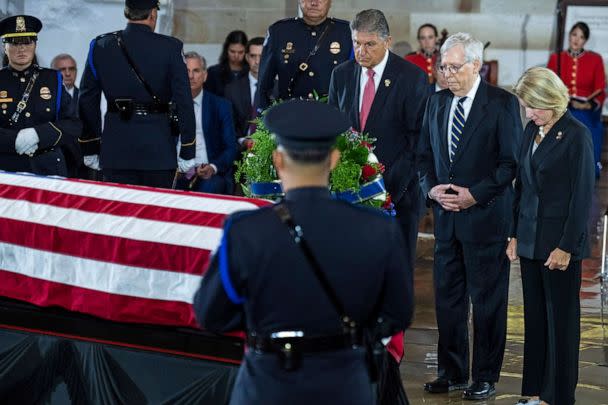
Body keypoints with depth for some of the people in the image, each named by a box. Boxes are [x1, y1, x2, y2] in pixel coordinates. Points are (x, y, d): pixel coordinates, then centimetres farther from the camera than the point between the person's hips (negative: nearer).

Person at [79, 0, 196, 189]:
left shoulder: (100, 46, 3)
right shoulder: (171, 48, -4)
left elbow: (87, 101, 7)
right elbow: (184, 101, -6)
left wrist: (89, 148, 14)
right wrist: (187, 152, 0)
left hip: (115, 150, 2)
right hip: (158, 150, -2)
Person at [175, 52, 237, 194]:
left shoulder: (221, 106, 10)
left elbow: (231, 148, 6)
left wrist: (213, 167, -15)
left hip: (206, 173, 0)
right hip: (176, 173, 0)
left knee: (209, 187, -35)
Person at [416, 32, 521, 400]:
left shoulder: (502, 103, -6)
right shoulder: (437, 103, 11)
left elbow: (511, 162, -9)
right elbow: (425, 156, 16)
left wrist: (475, 195, -15)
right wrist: (432, 188, -3)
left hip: (486, 216, -5)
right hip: (446, 217, 6)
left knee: (488, 300, 2)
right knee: (447, 297, 9)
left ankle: (486, 377, 11)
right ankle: (452, 372, 20)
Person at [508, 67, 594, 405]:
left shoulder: (576, 135, -12)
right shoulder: (532, 130, 10)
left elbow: (583, 195, -13)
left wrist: (566, 247, -15)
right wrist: (515, 235, 12)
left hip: (560, 241, -7)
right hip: (531, 239, 7)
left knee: (561, 320, 2)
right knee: (535, 317, 11)